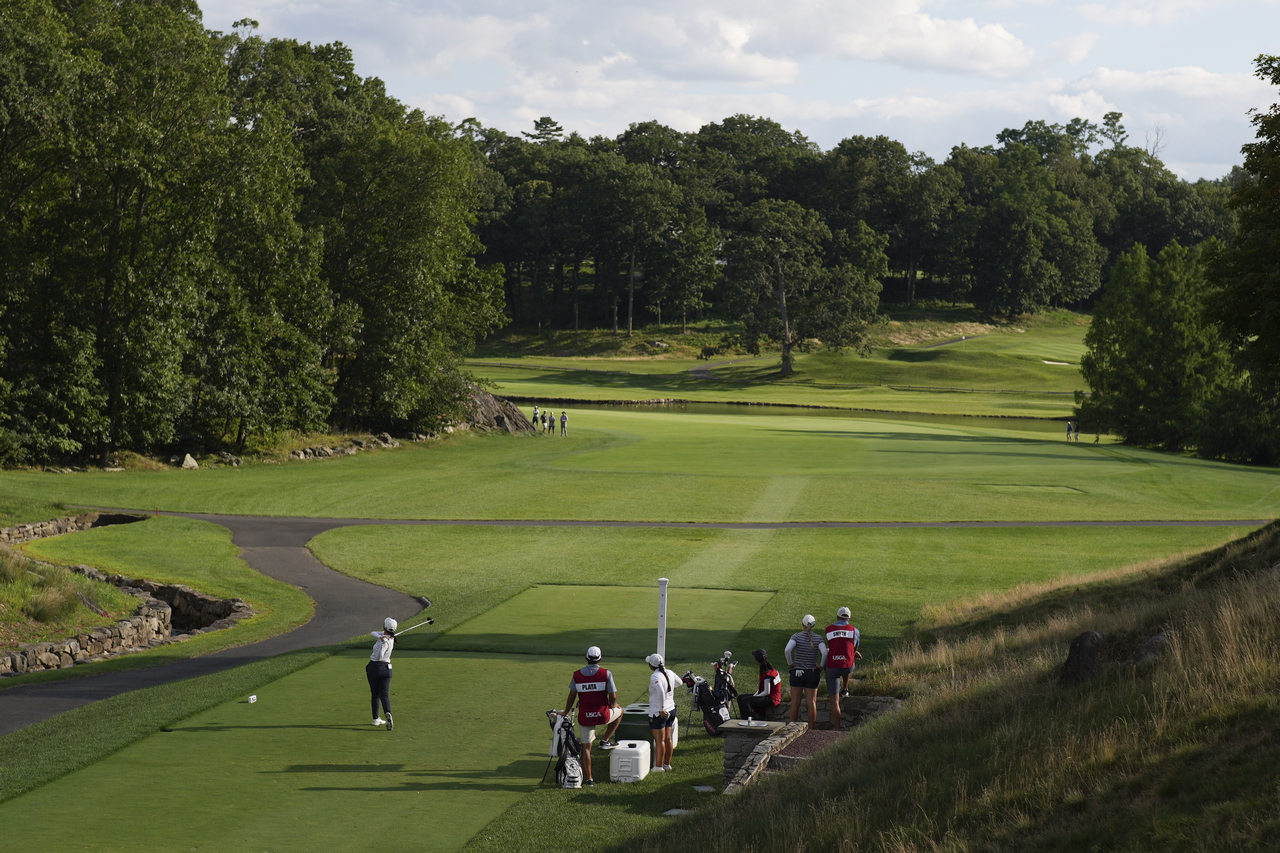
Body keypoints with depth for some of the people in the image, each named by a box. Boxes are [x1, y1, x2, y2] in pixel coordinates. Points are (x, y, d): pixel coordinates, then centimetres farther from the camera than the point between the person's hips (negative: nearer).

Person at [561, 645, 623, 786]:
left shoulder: (577, 675, -2)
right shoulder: (606, 674, -9)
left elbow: (571, 696, 4)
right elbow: (613, 697, -9)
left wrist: (566, 712, 19)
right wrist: (611, 706, 14)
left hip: (584, 717, 2)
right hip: (603, 716, -2)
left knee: (586, 747, 12)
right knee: (619, 710, 30)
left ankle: (588, 778, 11)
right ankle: (606, 741, 25)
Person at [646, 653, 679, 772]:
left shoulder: (655, 677, -19)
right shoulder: (669, 674, 5)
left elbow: (661, 692, -32)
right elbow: (679, 682, 26)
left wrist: (661, 709, -25)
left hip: (658, 713, -8)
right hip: (671, 710, 8)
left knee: (659, 740, -3)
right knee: (668, 739, 14)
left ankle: (659, 766, 1)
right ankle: (667, 764, 22)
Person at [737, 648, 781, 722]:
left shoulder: (767, 673, -21)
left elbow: (767, 692, -22)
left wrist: (755, 697, -11)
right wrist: (754, 695, 3)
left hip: (771, 699, -10)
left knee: (745, 701, -25)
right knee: (740, 698, 7)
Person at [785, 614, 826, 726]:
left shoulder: (796, 636, -8)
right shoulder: (818, 638, -5)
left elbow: (788, 650, -24)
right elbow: (824, 653, -21)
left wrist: (790, 663, -10)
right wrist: (821, 665, -6)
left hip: (796, 672, -1)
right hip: (812, 674, 1)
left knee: (795, 702, 8)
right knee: (811, 702, 6)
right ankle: (811, 729, 8)